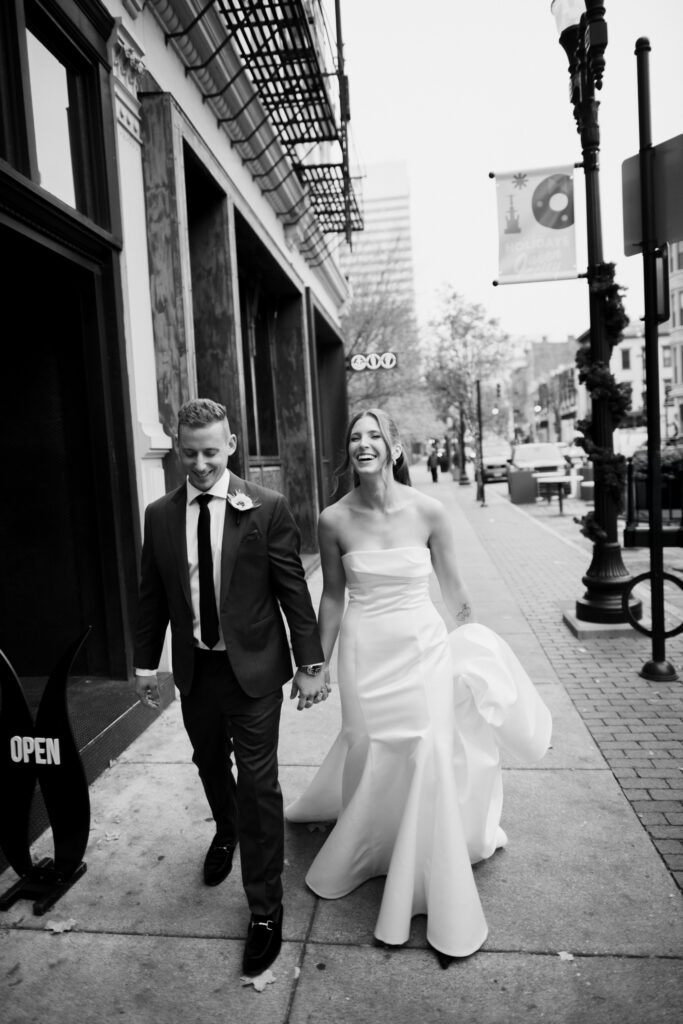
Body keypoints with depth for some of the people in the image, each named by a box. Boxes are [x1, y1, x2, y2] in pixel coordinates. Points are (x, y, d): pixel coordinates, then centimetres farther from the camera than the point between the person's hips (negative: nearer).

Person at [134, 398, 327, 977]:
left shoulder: (267, 509, -13)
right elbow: (152, 596, 6)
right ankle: (226, 833, 57)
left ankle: (266, 908, 23)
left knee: (258, 783, 3)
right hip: (193, 669, 4)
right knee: (211, 765, 24)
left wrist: (310, 663, -9)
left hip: (253, 669, -4)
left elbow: (294, 591, -10)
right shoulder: (160, 516, -2)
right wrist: (146, 663, 8)